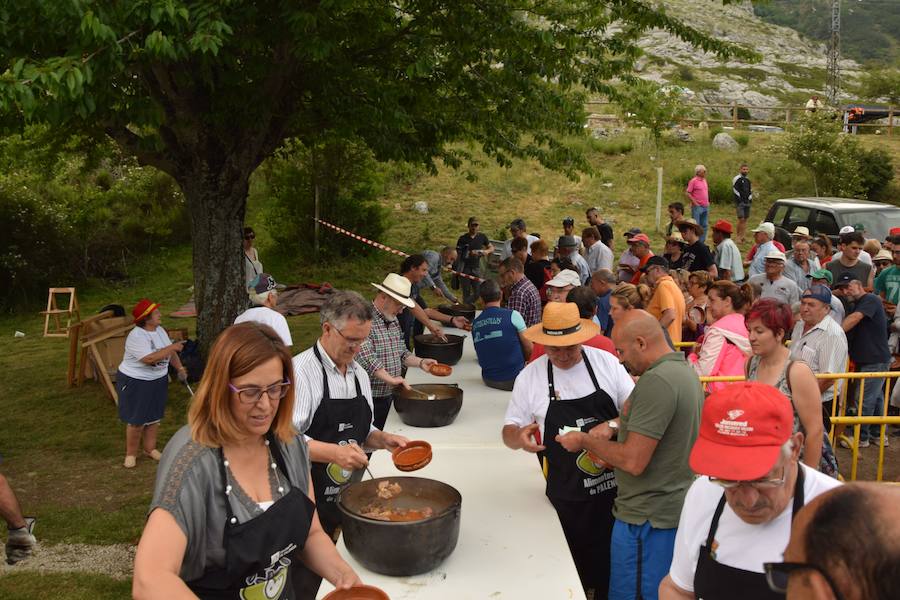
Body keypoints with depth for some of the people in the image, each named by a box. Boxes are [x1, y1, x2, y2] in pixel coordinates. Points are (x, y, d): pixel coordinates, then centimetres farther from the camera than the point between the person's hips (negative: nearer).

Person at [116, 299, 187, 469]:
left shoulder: (160, 330, 2)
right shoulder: (136, 336, -24)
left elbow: (170, 352, 12)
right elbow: (149, 359, -34)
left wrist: (180, 368, 2)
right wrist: (172, 347, -29)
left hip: (158, 381, 8)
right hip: (135, 382, -7)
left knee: (154, 417, 15)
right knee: (136, 420, 1)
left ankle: (150, 448, 29)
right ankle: (131, 453, 17)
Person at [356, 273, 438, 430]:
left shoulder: (393, 321, 13)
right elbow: (365, 357, -29)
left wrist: (420, 362, 5)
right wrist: (390, 378, -32)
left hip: (391, 396, 8)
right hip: (370, 400, -8)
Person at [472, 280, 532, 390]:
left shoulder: (475, 323, 2)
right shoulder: (512, 315, -11)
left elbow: (482, 354, 11)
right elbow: (528, 347, -5)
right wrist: (523, 361, 16)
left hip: (489, 380, 5)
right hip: (514, 379, -5)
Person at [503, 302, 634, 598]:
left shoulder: (606, 362, -4)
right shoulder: (529, 377, -4)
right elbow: (509, 433, 3)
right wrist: (520, 437, -21)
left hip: (615, 484, 0)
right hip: (566, 496, 0)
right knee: (575, 568, 11)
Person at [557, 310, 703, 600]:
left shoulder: (656, 381, -25)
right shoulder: (684, 369, 8)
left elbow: (634, 461, -26)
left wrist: (585, 440, -13)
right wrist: (615, 425, 7)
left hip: (648, 518, -10)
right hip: (677, 508, 10)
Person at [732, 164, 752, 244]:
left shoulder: (748, 180, 17)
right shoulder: (737, 179, -5)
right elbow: (735, 190, -9)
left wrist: (750, 198, 11)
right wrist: (740, 198, -13)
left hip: (747, 202, 7)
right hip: (740, 202, -7)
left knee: (745, 219, 7)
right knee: (741, 219, -14)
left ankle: (744, 236, 11)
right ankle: (738, 236, -8)